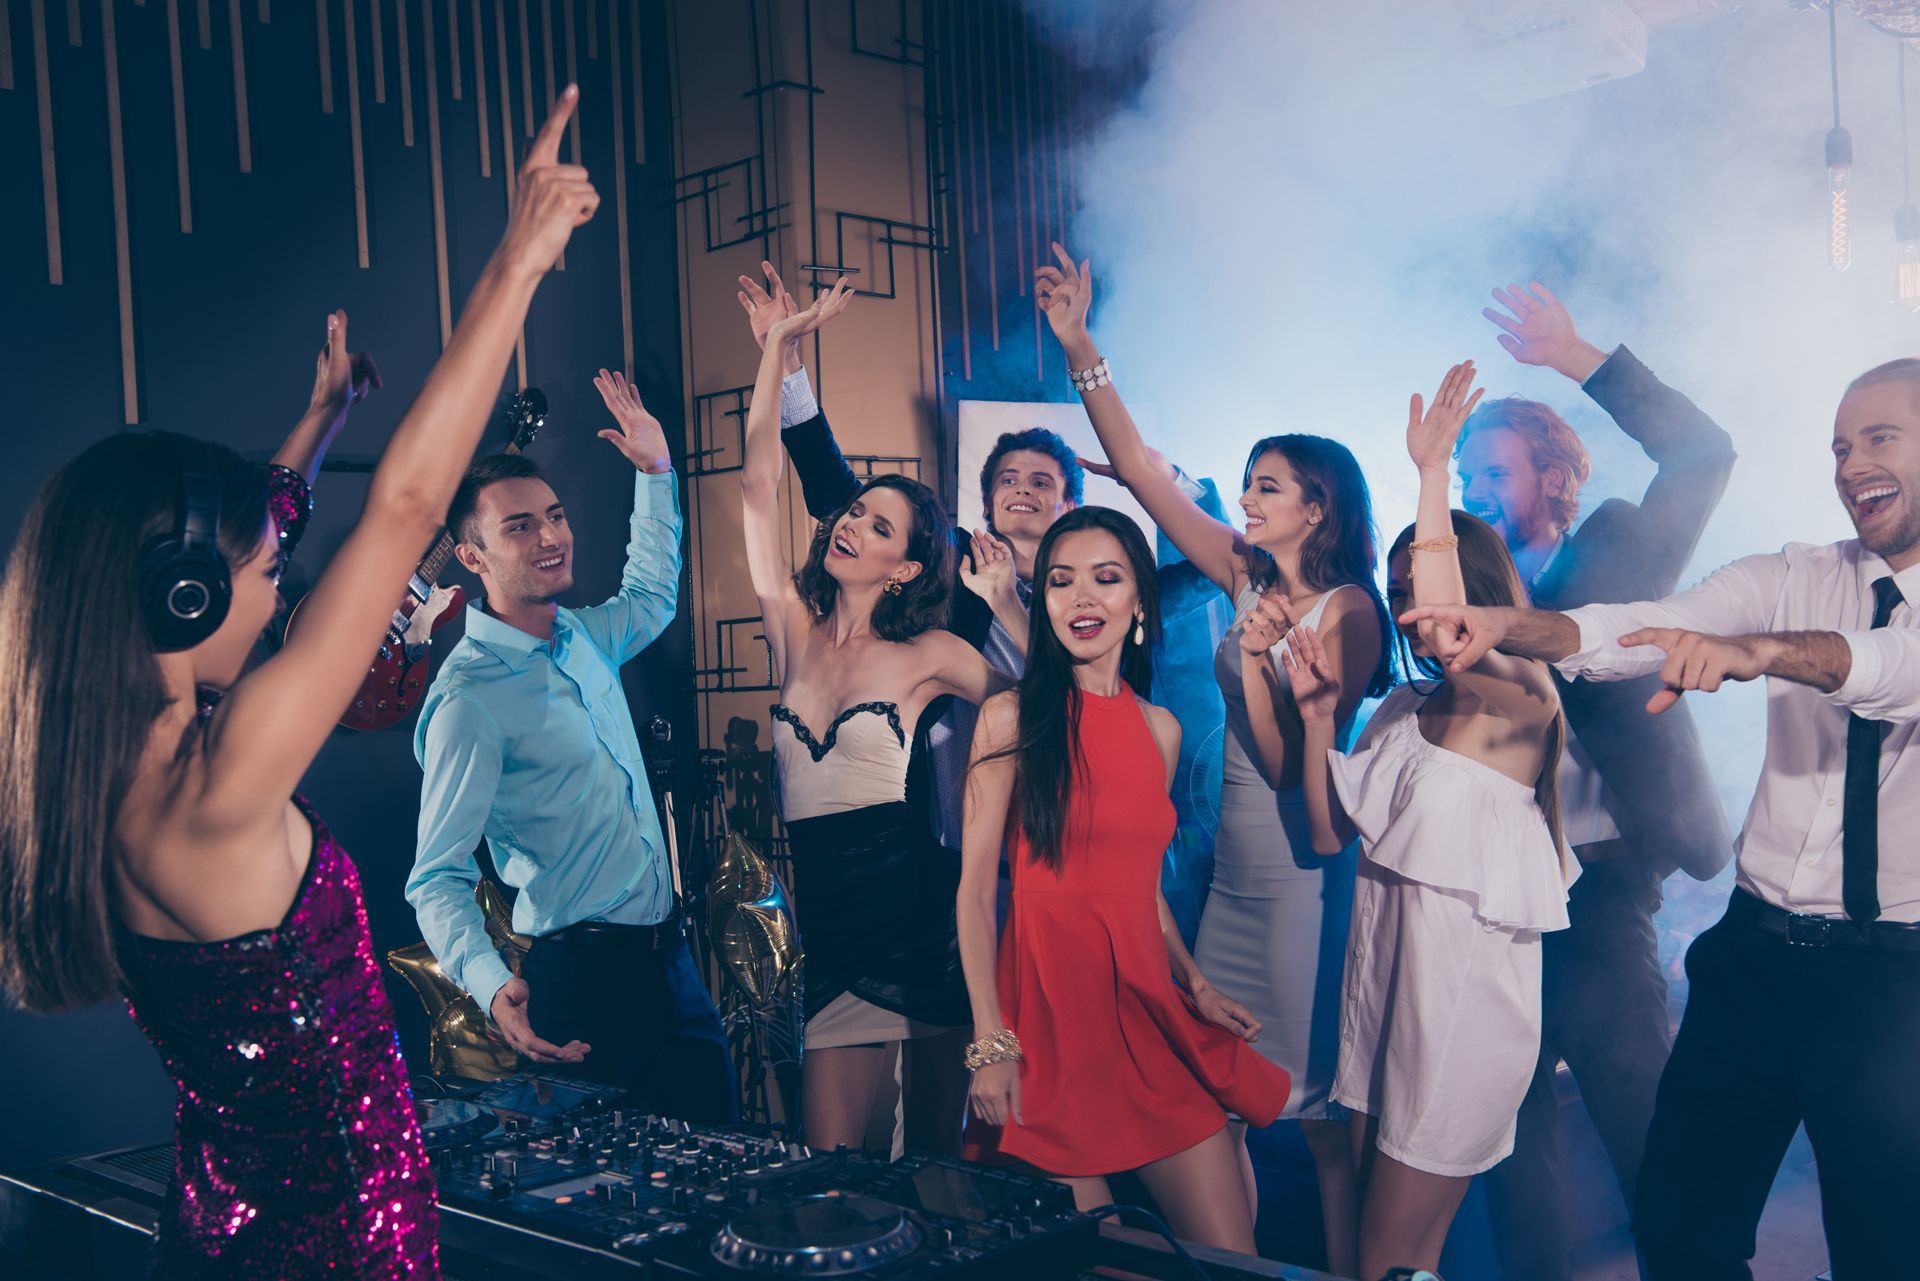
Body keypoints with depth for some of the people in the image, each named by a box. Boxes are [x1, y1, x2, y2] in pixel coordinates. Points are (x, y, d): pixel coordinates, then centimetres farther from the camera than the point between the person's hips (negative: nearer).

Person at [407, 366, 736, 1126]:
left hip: (668, 951, 8)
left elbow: (653, 596, 30)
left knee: (719, 1145, 14)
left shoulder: (586, 638, 7)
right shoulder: (468, 697, -17)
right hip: (582, 974, -7)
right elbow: (438, 879, -20)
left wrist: (656, 471, 22)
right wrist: (490, 984, -37)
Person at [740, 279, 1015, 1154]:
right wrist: (776, 343, 6)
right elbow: (757, 483, 6)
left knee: (936, 1151, 8)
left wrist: (1006, 606, -9)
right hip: (826, 910, 3)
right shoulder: (795, 630, 8)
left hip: (922, 907, -2)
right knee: (834, 1171, 0)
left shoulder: (928, 654, 1)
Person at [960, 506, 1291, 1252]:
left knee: (1232, 1253, 3)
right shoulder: (1011, 719, -4)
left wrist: (1195, 984, 10)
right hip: (1048, 1012, -4)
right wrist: (990, 1041, -11)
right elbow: (975, 888, -6)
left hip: (1147, 1010, 5)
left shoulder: (1160, 730, 11)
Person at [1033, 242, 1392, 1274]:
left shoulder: (1348, 610, -10)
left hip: (1305, 872, -6)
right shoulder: (1247, 578, 5)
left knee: (1323, 1107, 5)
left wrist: (1254, 655, -22)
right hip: (1235, 866, 6)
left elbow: (1292, 762, -15)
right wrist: (1082, 352, -1)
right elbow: (1141, 472, 3)